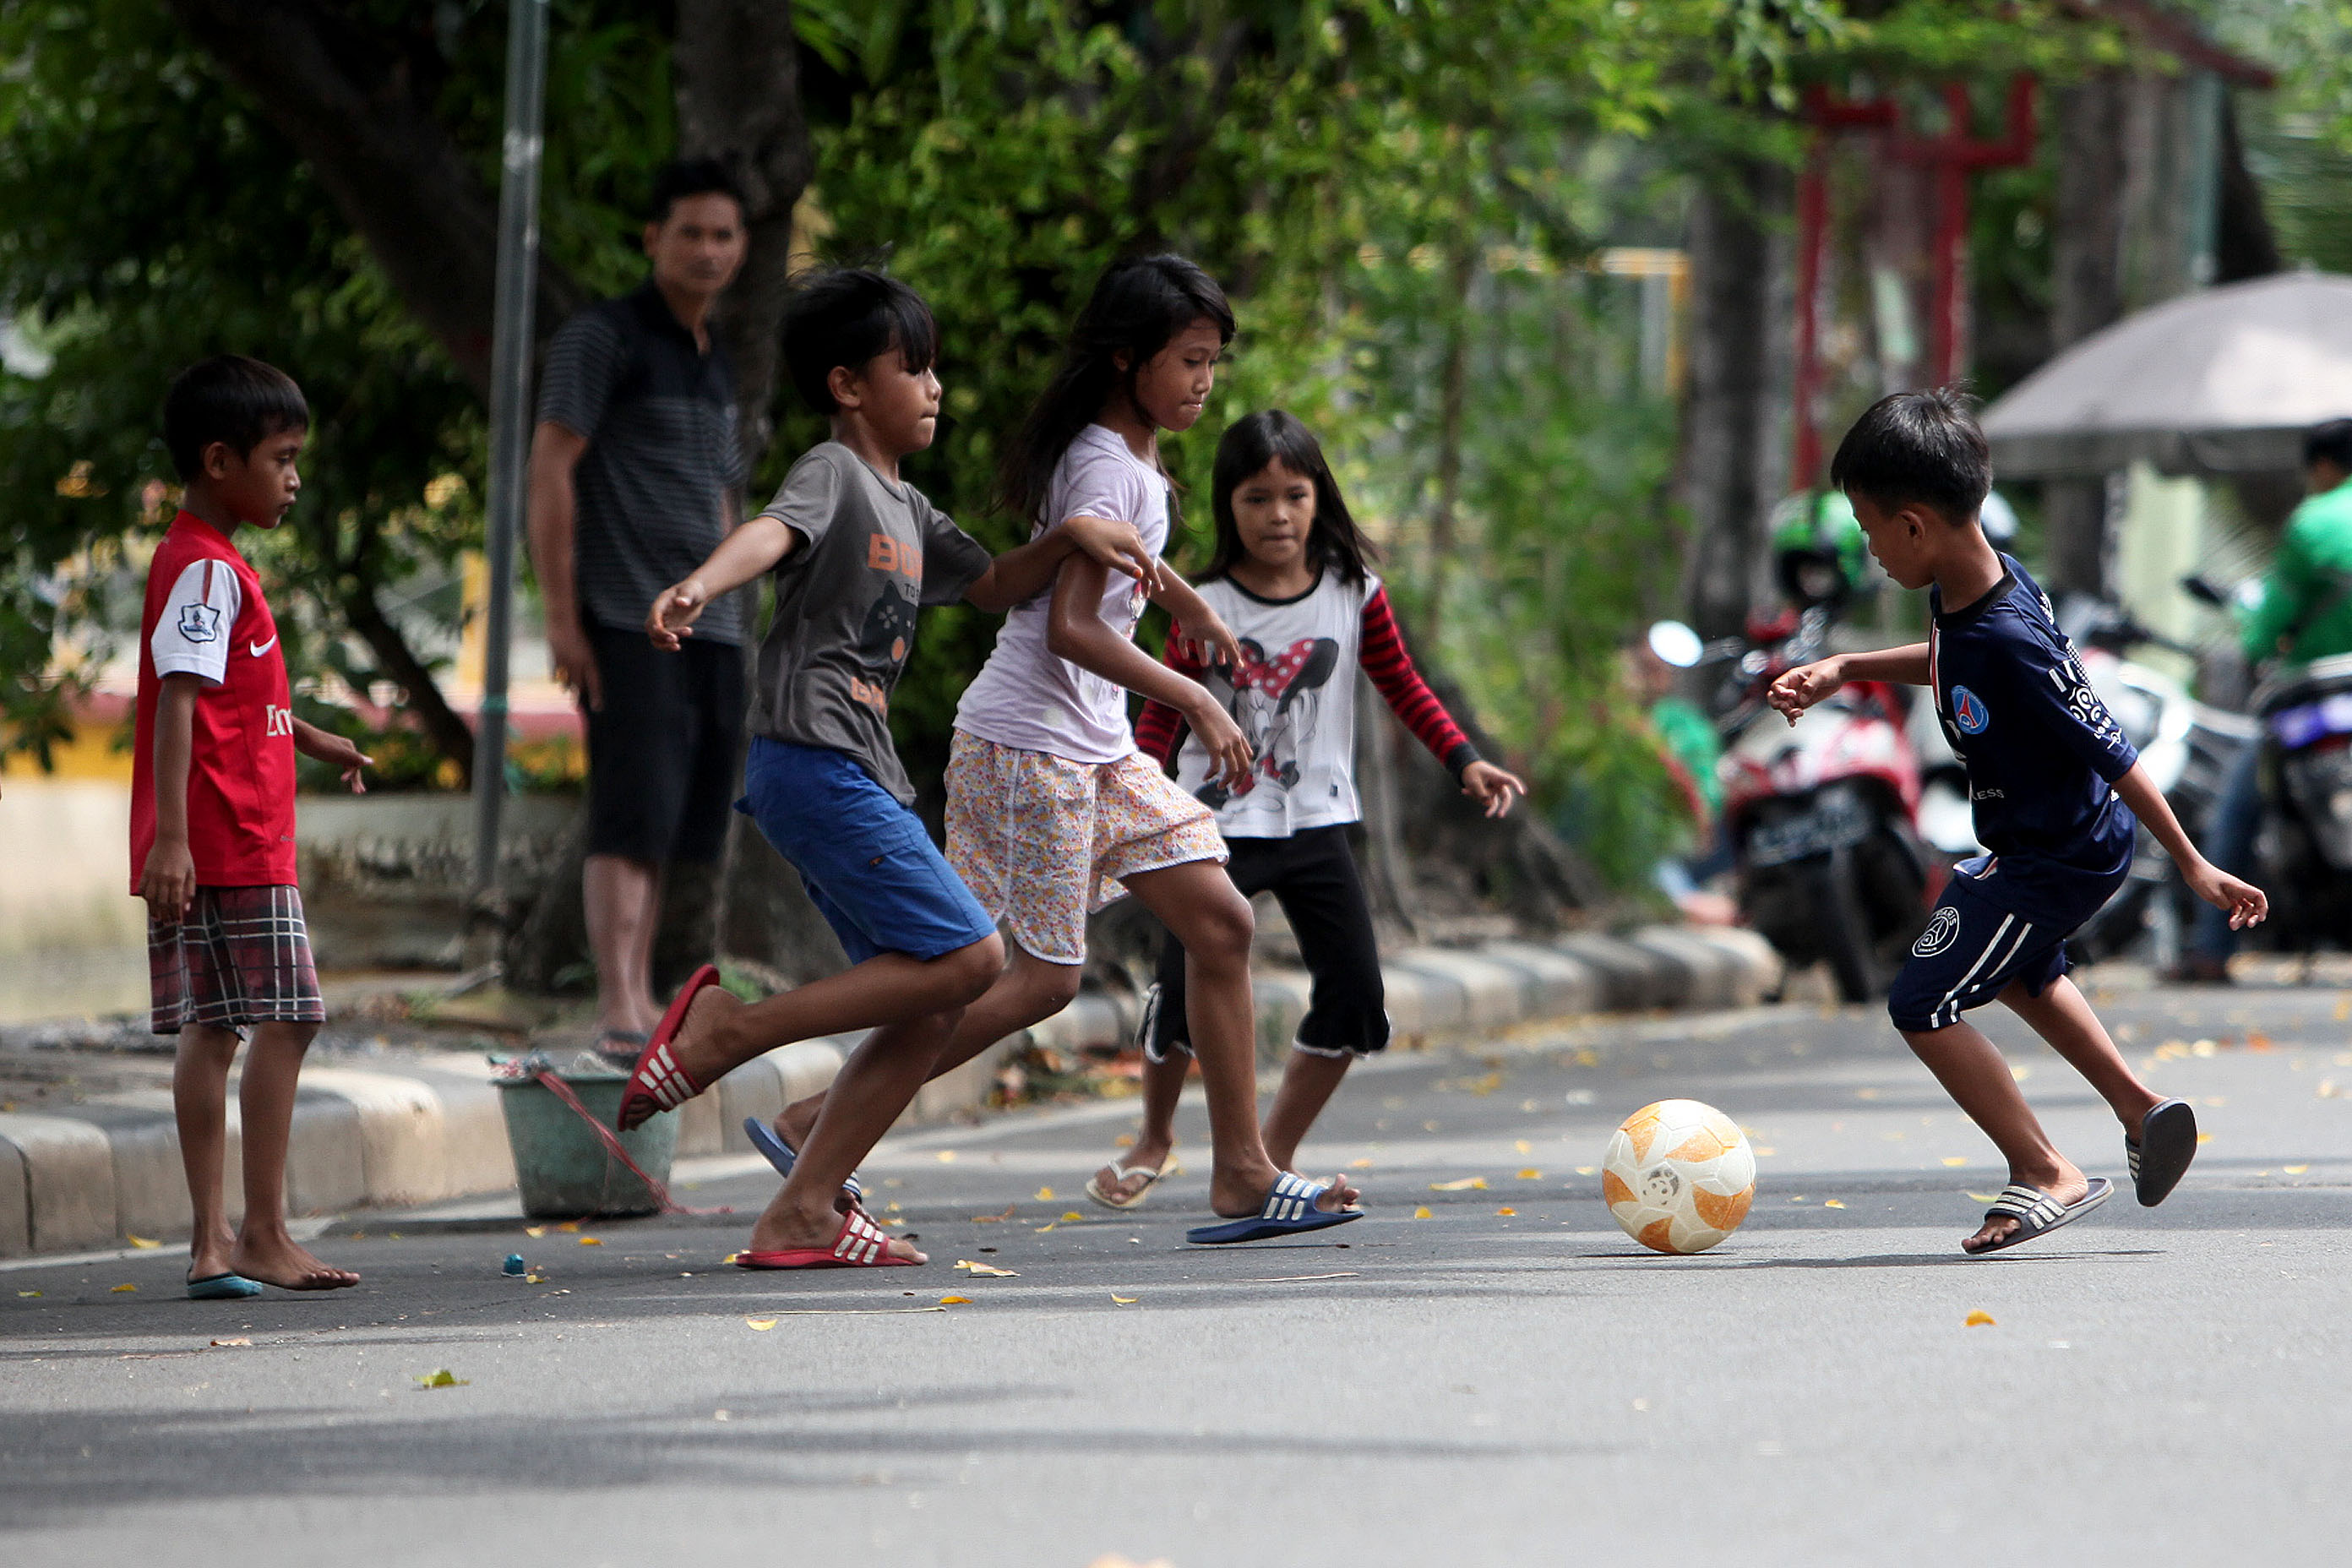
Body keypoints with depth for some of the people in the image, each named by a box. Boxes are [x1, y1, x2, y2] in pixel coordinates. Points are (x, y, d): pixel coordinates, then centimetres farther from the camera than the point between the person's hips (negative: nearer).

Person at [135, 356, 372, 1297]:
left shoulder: (211, 566, 19)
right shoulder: (206, 572, -13)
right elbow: (178, 700, -22)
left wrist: (310, 739, 48)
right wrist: (171, 836, -29)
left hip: (239, 842, 10)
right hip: (229, 846, -10)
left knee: (214, 1032, 7)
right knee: (282, 1023, -8)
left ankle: (213, 1243, 6)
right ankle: (263, 1238, -7)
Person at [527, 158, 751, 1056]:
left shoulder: (715, 369, 21)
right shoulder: (603, 339, -3)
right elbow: (549, 470, -8)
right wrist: (561, 616, -13)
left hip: (709, 633, 7)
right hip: (626, 626, -7)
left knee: (676, 829, 6)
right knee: (630, 822, -14)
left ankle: (642, 1000, 10)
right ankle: (617, 1008, -18)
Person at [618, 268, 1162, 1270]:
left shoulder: (905, 509, 22)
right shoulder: (831, 474, -6)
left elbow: (992, 585, 37)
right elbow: (771, 533, -28)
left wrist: (1071, 536, 19)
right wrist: (696, 589, -48)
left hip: (861, 777, 10)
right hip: (812, 762, -10)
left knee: (931, 1008, 4)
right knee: (965, 956, -17)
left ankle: (802, 1217, 3)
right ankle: (725, 1029, -13)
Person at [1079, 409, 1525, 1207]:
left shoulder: (1355, 596, 0)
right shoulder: (1206, 611, -6)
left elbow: (1404, 688, 10)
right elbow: (1163, 718, 0)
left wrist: (1464, 760, 0)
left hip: (1315, 825, 3)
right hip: (1218, 827, -3)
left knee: (1353, 996, -5)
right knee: (1184, 992, -8)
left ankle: (1273, 1155, 11)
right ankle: (1155, 1138, 20)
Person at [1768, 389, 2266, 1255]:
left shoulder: (2010, 644, -35)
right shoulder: (1968, 585, -7)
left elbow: (2112, 752, -27)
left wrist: (2193, 866, -20)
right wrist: (1843, 669, 8)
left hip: (2054, 860, -10)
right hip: (2053, 844, 10)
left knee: (1924, 1005, -6)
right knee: (2018, 970, 33)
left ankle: (2045, 1176, 5)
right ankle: (2142, 1109, 37)